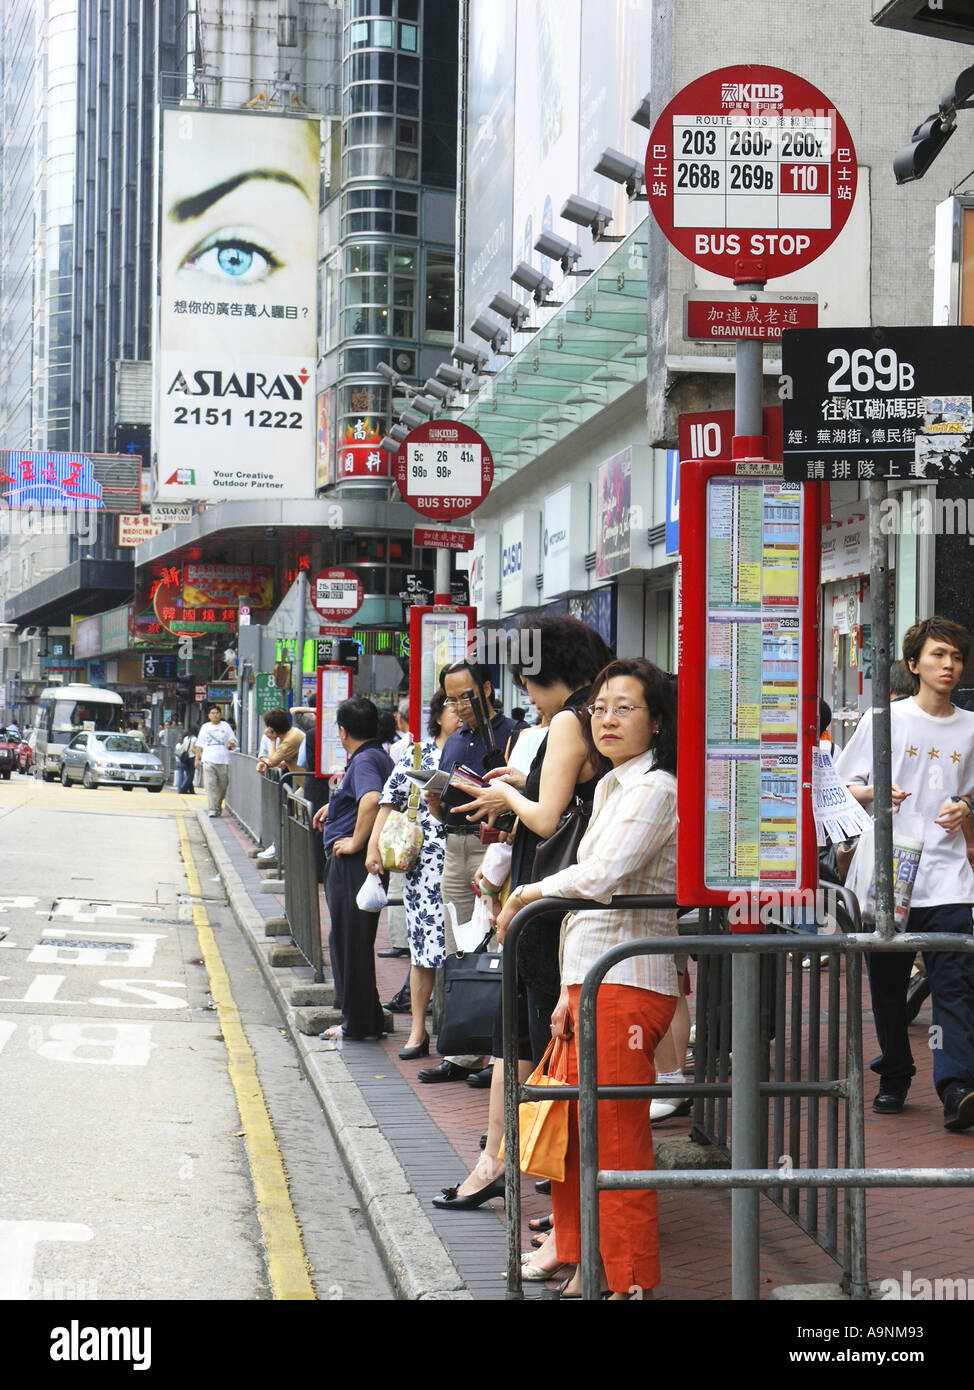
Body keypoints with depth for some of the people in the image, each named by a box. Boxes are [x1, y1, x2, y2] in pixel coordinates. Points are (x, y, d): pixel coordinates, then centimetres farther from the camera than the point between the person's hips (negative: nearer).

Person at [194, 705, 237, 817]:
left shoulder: (225, 726, 11)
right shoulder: (205, 727, 15)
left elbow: (232, 740, 10)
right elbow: (199, 745, 18)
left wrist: (233, 743, -14)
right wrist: (197, 759, 12)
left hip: (223, 760, 0)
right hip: (208, 760, 0)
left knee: (222, 786, 6)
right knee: (210, 785, -14)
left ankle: (218, 806, 25)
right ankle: (212, 809, -18)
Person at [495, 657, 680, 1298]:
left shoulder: (656, 789, -11)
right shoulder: (610, 787, 19)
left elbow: (601, 879, -24)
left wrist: (530, 892, -6)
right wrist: (568, 994, 20)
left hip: (628, 986, -9)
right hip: (591, 981, 9)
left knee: (616, 1141, -4)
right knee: (571, 1135, 12)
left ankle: (627, 1281, 4)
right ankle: (584, 1270, 22)